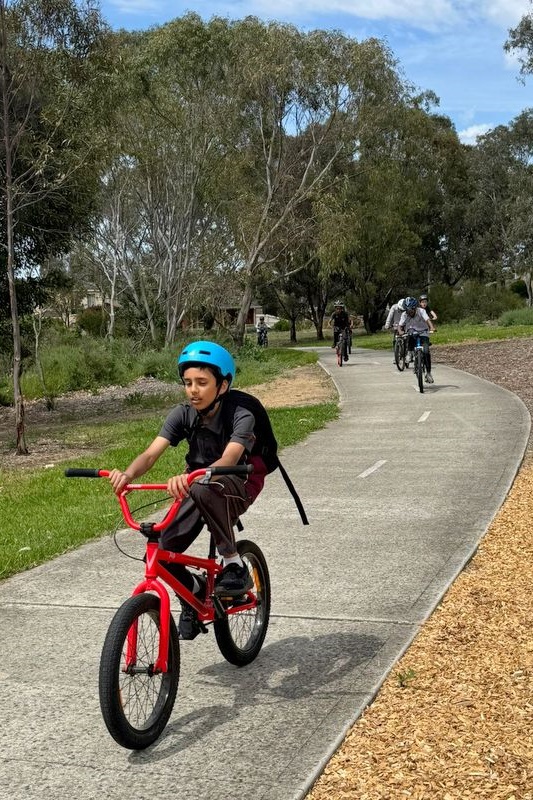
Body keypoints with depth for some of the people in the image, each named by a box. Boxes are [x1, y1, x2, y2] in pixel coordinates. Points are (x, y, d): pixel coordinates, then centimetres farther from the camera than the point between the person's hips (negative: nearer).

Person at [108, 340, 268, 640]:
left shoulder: (241, 417, -22)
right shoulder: (182, 414, -10)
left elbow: (228, 460, -40)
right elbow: (151, 454, -21)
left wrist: (190, 477, -59)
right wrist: (127, 474, -44)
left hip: (236, 489, -5)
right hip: (195, 492, 5)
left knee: (205, 489, -41)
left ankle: (234, 565, -22)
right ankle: (195, 592, 17)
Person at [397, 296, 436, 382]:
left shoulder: (421, 311, -18)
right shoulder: (404, 315, -10)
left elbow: (427, 320, -32)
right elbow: (400, 325, -14)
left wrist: (432, 327, -52)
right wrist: (400, 331, -38)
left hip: (423, 333, -2)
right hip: (412, 334, 2)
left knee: (426, 352, -21)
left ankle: (428, 373, -11)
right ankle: (411, 353, -8)